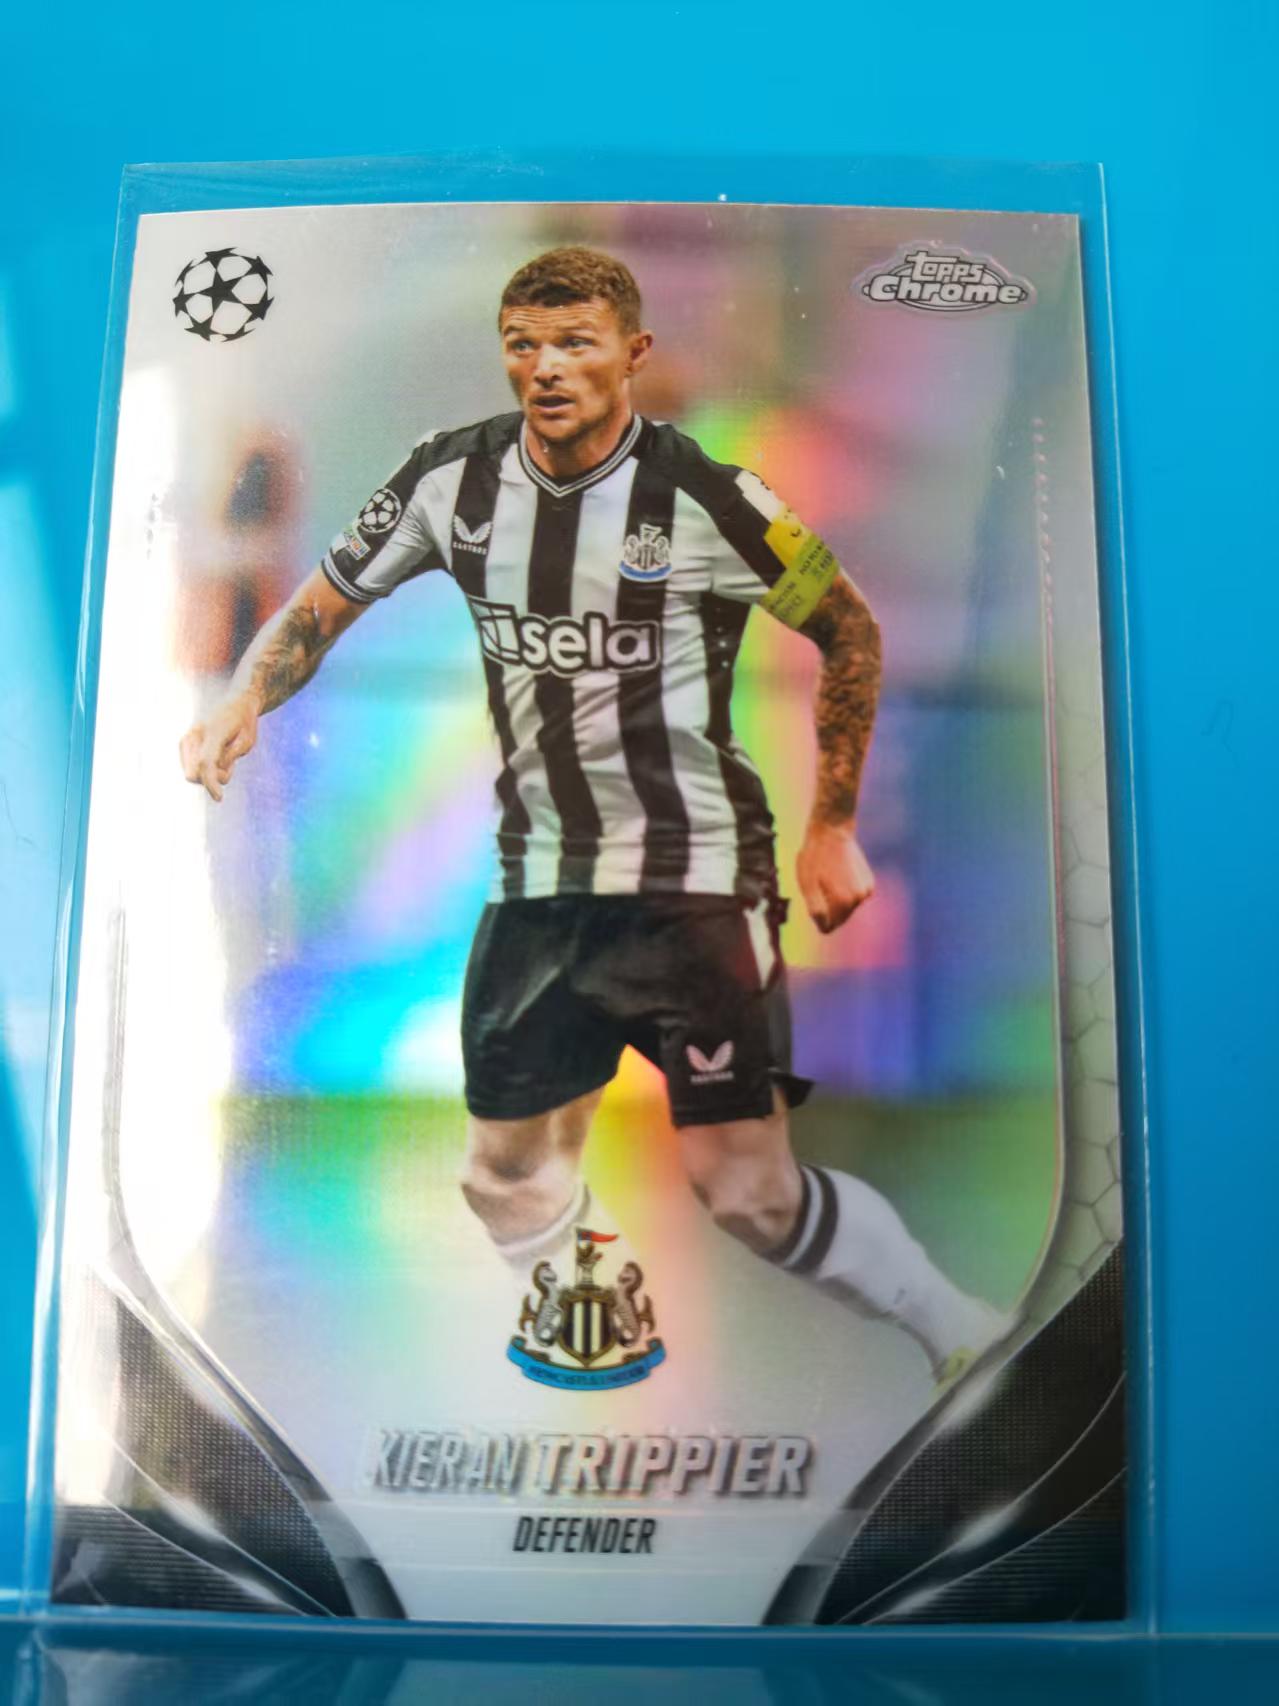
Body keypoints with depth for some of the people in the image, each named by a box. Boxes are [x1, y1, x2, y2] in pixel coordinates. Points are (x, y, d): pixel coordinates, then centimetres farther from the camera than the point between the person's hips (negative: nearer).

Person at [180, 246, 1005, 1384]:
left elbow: (850, 632, -1)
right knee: (509, 1181, 13)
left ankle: (969, 1343, 16)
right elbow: (326, 604, 12)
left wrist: (832, 828, -2)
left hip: (695, 876, -5)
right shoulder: (454, 479, 0)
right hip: (537, 883, 5)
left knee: (748, 1191, -9)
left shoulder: (704, 499, -12)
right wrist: (245, 703, -7)